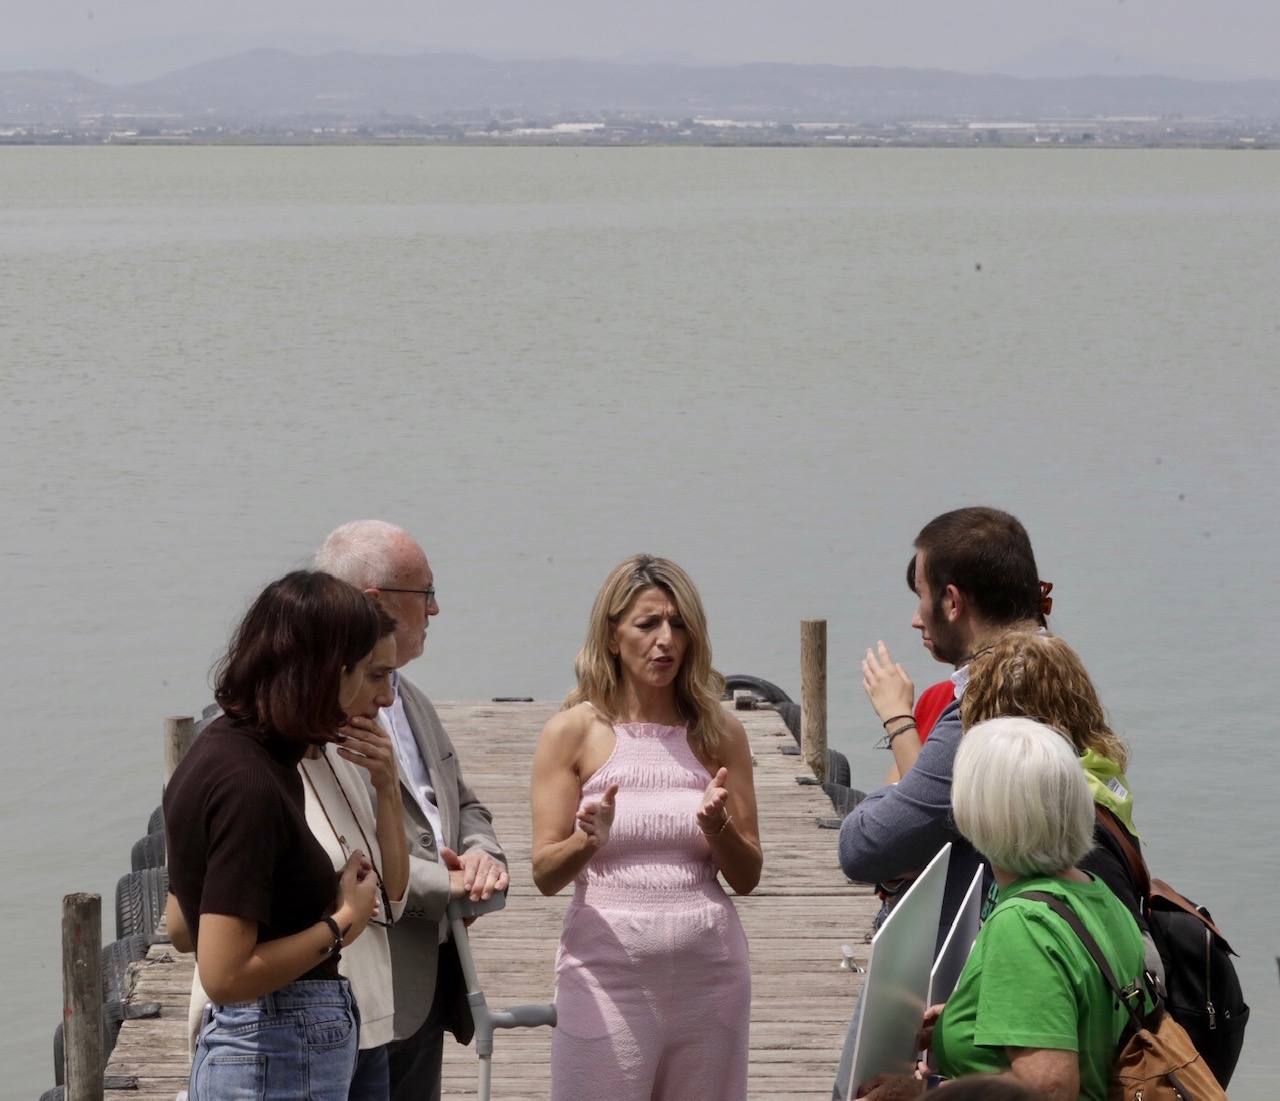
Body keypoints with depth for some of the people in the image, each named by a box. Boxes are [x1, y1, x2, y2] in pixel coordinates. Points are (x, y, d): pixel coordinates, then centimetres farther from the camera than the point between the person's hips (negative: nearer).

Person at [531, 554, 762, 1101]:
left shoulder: (719, 732, 8)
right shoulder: (573, 732, 1)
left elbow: (747, 877, 8)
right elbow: (545, 874, -1)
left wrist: (719, 827, -11)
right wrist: (589, 839, -21)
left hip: (707, 972, 2)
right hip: (608, 971, -2)